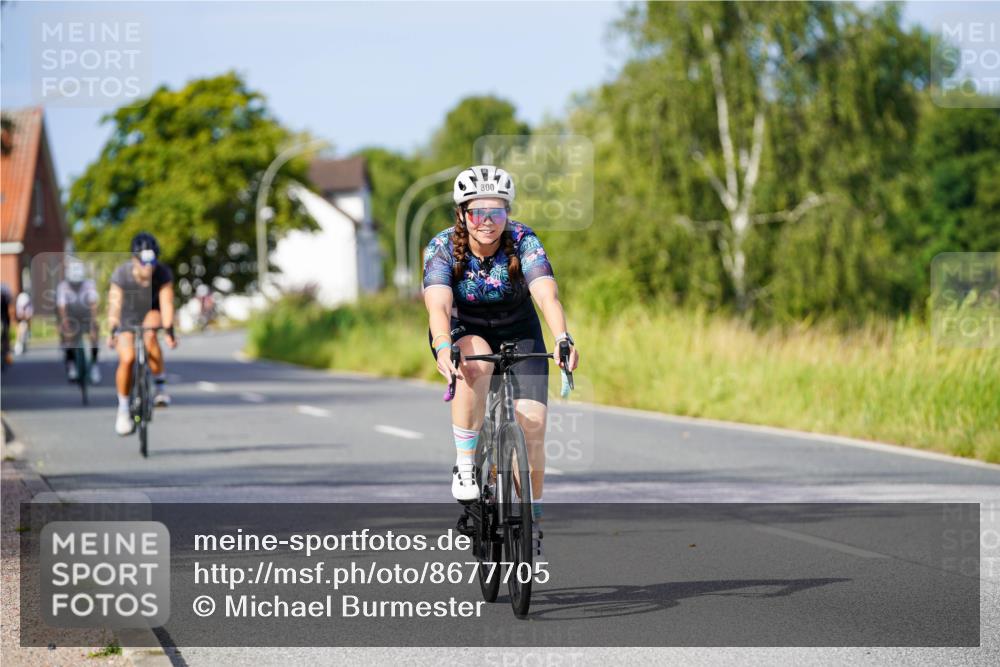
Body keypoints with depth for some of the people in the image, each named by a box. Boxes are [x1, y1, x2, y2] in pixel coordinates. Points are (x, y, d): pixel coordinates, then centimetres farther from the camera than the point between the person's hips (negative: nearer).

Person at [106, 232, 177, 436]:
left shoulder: (163, 274, -25)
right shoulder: (121, 274, -28)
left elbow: (166, 303, -26)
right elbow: (114, 304, -27)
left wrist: (169, 331, -35)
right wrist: (112, 332, -34)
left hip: (151, 313, 0)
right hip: (128, 318, 0)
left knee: (150, 336, -34)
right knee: (127, 358, -17)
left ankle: (160, 385, -19)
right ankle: (123, 408, 2)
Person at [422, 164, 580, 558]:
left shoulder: (524, 242, -22)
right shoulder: (443, 248, -22)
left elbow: (547, 294, -36)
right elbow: (438, 304, -36)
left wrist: (563, 339, -55)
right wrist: (443, 347, -56)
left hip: (518, 334, 1)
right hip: (463, 334, -1)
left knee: (532, 423, -17)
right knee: (477, 359, -38)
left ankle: (531, 519, 3)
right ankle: (464, 463, -26)